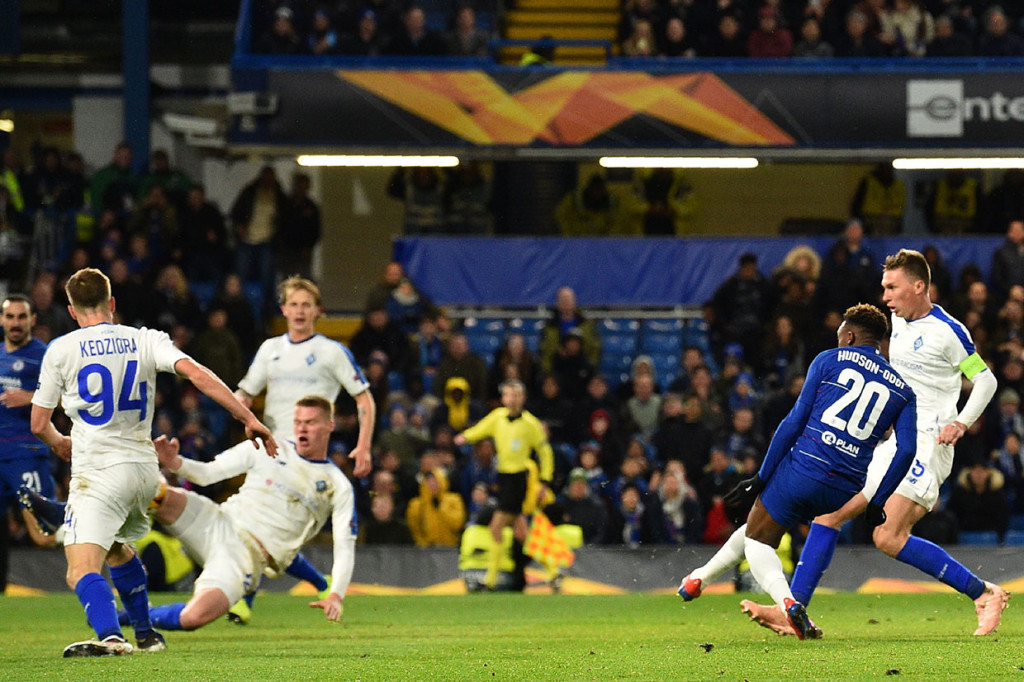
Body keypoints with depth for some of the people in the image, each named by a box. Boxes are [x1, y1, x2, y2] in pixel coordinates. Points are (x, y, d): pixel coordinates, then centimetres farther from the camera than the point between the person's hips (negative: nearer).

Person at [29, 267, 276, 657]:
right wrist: (249, 419, -9)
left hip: (98, 474, -5)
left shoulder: (60, 350, 0)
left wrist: (60, 443, 28)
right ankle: (145, 635, 38)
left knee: (82, 571, -16)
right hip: (144, 471, 5)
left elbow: (39, 424, 5)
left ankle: (110, 636, -41)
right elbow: (198, 375, -10)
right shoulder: (146, 341, 5)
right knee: (117, 549, 31)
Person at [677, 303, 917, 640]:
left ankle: (788, 601, -13)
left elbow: (795, 421, -1)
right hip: (844, 490, 4)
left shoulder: (830, 361, 4)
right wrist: (876, 502, 10)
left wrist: (761, 477, 2)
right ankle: (702, 577, 31)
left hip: (804, 467, -4)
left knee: (759, 538, 13)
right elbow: (906, 450, 2)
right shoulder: (902, 390, 13)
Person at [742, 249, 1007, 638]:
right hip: (890, 441, 8)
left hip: (927, 443, -8)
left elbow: (986, 380, -6)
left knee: (888, 538, -20)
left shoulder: (947, 331, -9)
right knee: (830, 512, 0)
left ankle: (984, 594, -10)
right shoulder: (897, 321, 14)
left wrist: (961, 423, -18)